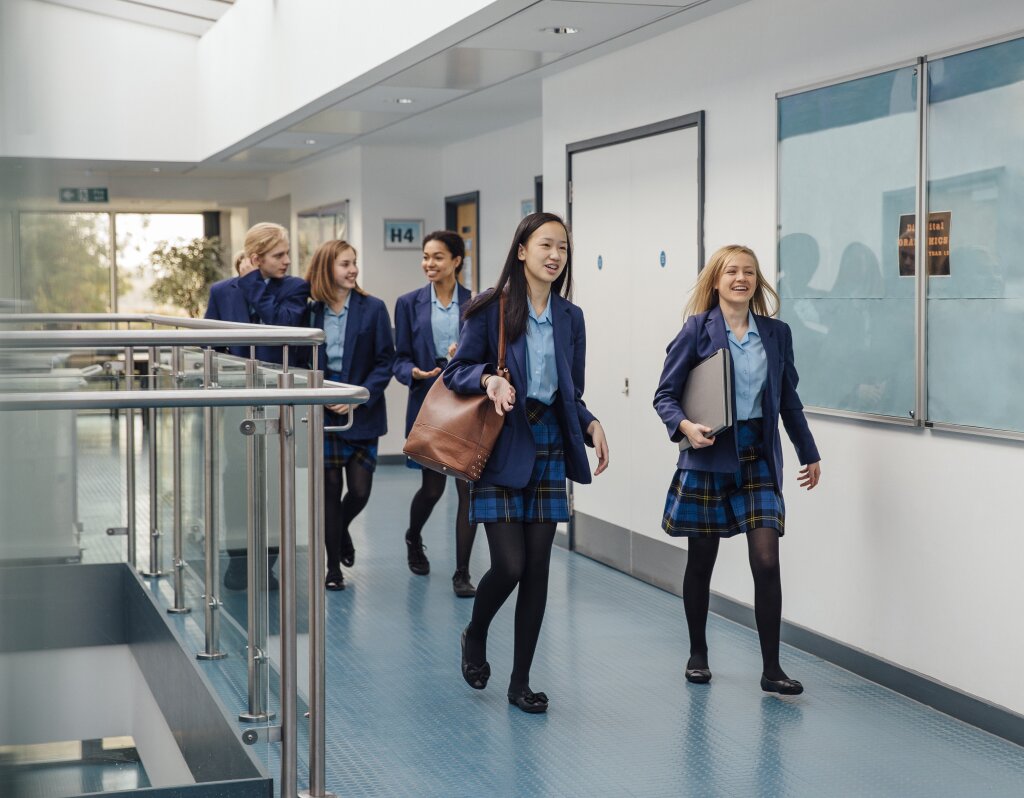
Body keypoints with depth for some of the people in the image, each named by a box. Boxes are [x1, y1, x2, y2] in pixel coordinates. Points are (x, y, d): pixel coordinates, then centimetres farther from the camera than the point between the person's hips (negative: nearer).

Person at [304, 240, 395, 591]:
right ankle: (333, 567, 15)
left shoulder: (373, 308, -3)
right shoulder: (312, 312, 1)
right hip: (325, 413, 1)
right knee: (330, 489, 3)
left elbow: (385, 361, -4)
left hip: (362, 414, -1)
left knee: (360, 490, 0)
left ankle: (341, 530, 34)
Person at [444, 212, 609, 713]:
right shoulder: (490, 309, -5)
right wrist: (489, 378, -23)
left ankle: (521, 681, 16)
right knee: (509, 564, -9)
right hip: (500, 447, -4)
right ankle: (475, 637, 24)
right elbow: (456, 371, -3)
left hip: (548, 446, 4)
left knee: (537, 567, 4)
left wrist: (591, 425, -4)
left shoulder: (569, 317, 9)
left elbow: (572, 393, 14)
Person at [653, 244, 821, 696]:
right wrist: (685, 427, -23)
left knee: (766, 561, -7)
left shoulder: (776, 333, 6)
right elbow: (665, 394, -4)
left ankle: (771, 670, 0)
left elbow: (789, 399, 15)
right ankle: (698, 655, 27)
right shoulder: (698, 329, -4)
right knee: (701, 561, 9)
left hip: (757, 455, 2)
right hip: (708, 455, -2)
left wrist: (809, 454, 19)